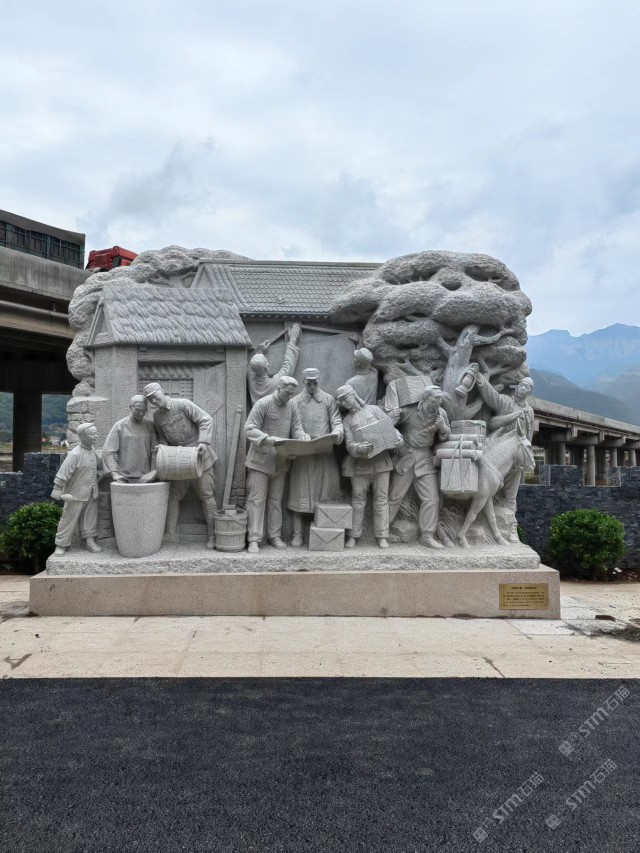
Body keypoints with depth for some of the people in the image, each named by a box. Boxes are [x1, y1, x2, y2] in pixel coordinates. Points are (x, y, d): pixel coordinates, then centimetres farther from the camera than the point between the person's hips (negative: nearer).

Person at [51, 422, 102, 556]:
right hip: (76, 495, -7)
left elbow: (98, 464, 23)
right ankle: (61, 545, 13)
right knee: (69, 519, 3)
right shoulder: (75, 454, -20)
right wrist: (57, 491, -20)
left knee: (90, 519, 11)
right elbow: (63, 473, -20)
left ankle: (90, 541, 20)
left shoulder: (92, 451, 4)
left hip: (91, 495, 7)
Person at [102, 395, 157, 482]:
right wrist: (114, 473, -14)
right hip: (124, 478, -2)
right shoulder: (119, 426, 0)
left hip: (145, 478, 2)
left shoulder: (150, 426, 7)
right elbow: (107, 451, -4)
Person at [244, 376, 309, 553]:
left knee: (276, 500, 13)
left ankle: (275, 536, 22)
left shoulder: (291, 406, 6)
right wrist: (268, 439, -30)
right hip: (261, 460, -5)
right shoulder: (263, 404, -12)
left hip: (280, 462, 6)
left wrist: (303, 437, -14)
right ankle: (254, 539, 2)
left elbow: (296, 428, 9)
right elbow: (249, 429, -16)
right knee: (256, 500, -3)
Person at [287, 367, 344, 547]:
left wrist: (337, 432, -18)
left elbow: (336, 421, 4)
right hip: (302, 454, -1)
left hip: (325, 454, 1)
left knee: (326, 492, 3)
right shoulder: (295, 402, 8)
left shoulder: (329, 400, 11)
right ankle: (297, 534, 6)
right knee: (300, 493, 0)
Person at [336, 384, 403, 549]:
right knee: (358, 500, 3)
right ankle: (353, 536, 11)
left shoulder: (373, 410, 11)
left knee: (381, 499, 2)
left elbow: (390, 427, 8)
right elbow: (349, 445, -3)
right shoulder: (346, 420, 10)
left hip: (381, 461, 0)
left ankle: (382, 537, 8)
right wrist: (360, 448, -25)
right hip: (360, 464, 0)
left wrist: (398, 438, -13)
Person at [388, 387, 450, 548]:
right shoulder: (410, 410, -12)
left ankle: (426, 536, 10)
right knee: (395, 496, 1)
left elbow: (445, 437, 10)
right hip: (406, 456, -4)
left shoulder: (441, 413, 1)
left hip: (426, 459, 4)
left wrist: (443, 427, -11)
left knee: (432, 499, -1)